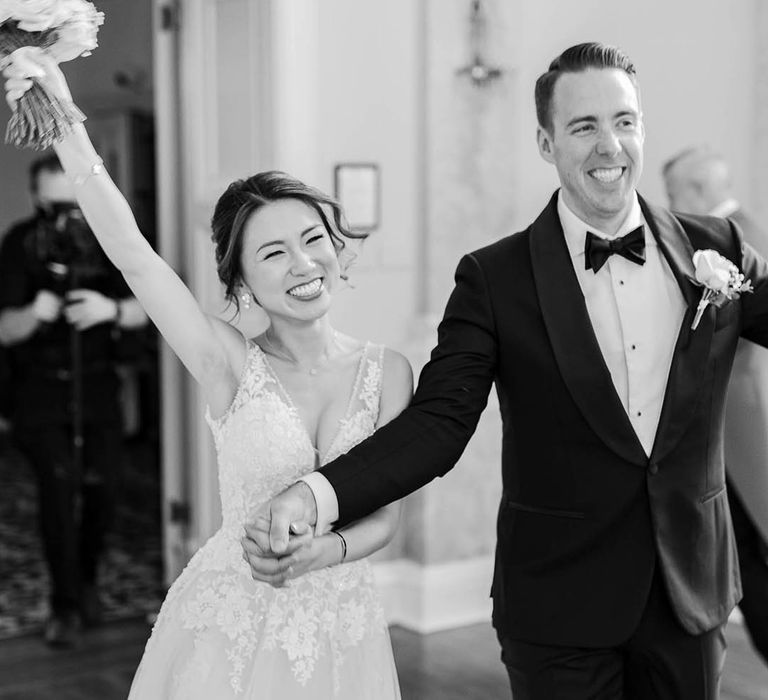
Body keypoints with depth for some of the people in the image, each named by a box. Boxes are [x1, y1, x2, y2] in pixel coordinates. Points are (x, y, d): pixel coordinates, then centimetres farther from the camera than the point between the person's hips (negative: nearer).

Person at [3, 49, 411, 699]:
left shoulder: (387, 372, -5)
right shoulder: (232, 364, -10)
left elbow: (385, 516, -1)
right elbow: (128, 250, -20)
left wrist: (328, 549, -21)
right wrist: (64, 123, -26)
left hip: (340, 633, 2)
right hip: (228, 626, -2)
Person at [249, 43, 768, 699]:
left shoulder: (715, 249, 0)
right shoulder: (494, 277, -9)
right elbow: (438, 422, -16)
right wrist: (314, 496, -30)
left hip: (690, 594, 3)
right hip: (560, 608, -2)